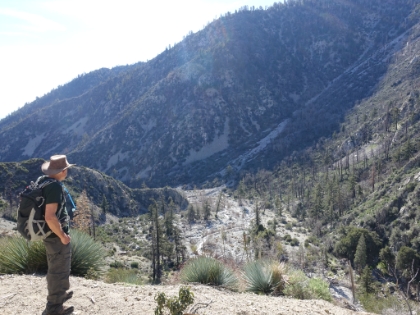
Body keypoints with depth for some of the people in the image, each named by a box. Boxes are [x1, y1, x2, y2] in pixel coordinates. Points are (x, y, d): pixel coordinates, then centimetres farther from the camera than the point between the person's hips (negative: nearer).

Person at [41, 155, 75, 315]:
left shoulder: (43, 181, 3)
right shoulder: (55, 187, -27)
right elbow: (50, 217, -33)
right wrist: (62, 235, -20)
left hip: (50, 234, 10)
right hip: (56, 236, -10)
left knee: (55, 267, 26)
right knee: (59, 270, 5)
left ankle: (58, 294, 45)